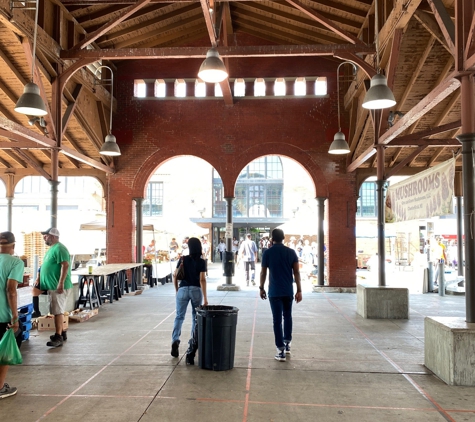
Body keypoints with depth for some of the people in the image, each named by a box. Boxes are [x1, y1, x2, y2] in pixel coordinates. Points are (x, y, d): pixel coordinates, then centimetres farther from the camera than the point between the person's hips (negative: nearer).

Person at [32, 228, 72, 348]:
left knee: (58, 311, -8)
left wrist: (61, 283, -28)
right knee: (57, 311, 16)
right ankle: (61, 332, 25)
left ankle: (58, 337, -5)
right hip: (52, 286, 10)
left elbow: (65, 266, -24)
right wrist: (38, 279, 22)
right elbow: (46, 266, 26)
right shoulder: (52, 248, 18)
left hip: (58, 286, -10)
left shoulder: (59, 248, -15)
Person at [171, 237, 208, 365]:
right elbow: (202, 280, -11)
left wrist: (177, 289, 15)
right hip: (196, 290, -1)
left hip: (183, 289, 1)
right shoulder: (201, 262, -4)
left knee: (179, 317, 9)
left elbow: (175, 275, 1)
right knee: (196, 318, 12)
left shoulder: (183, 259, 1)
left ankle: (175, 340, -8)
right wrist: (205, 298, -12)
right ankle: (193, 342, 10)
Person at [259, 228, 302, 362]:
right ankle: (287, 343, 31)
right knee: (287, 316, 22)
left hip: (274, 291, -3)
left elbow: (263, 273, -1)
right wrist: (299, 290, 3)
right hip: (288, 291, 3)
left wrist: (261, 288, 12)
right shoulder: (291, 252, 1)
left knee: (277, 320, 0)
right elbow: (296, 272, -1)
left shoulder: (268, 253, -5)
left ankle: (281, 351, 0)